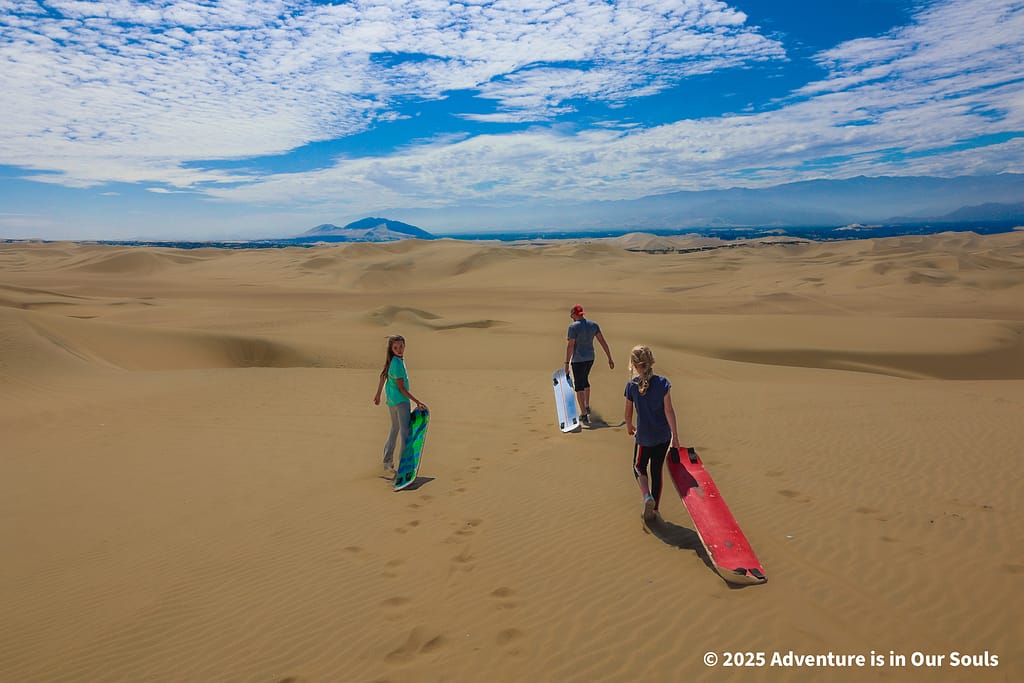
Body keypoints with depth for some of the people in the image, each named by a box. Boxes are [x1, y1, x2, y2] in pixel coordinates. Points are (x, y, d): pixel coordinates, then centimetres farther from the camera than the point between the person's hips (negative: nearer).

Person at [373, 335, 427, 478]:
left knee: (395, 429, 19)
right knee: (405, 431, -8)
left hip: (391, 399, 10)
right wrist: (417, 402, -16)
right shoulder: (398, 364, -24)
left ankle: (388, 463, 27)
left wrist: (378, 394, 26)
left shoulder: (392, 360, 3)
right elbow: (401, 388, -20)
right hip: (401, 400, -10)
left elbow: (383, 376, 14)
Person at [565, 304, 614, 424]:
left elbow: (570, 345, -18)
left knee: (578, 386, 1)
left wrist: (567, 363, -14)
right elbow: (603, 342, 2)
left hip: (578, 360, -7)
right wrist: (610, 358, 6)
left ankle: (584, 414, -1)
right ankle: (587, 407, 41)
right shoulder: (593, 325, 2)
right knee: (585, 380, 28)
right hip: (590, 358, 7)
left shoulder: (573, 327, -16)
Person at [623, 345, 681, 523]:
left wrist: (629, 428, 19)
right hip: (663, 436, 2)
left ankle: (647, 496, -5)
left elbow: (628, 413, -1)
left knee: (639, 468, 20)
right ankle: (654, 510, 22)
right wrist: (675, 435, -7)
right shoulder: (663, 382, -9)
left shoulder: (631, 385, -10)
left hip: (644, 436, -2)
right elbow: (669, 410, -11)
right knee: (657, 471, 15)